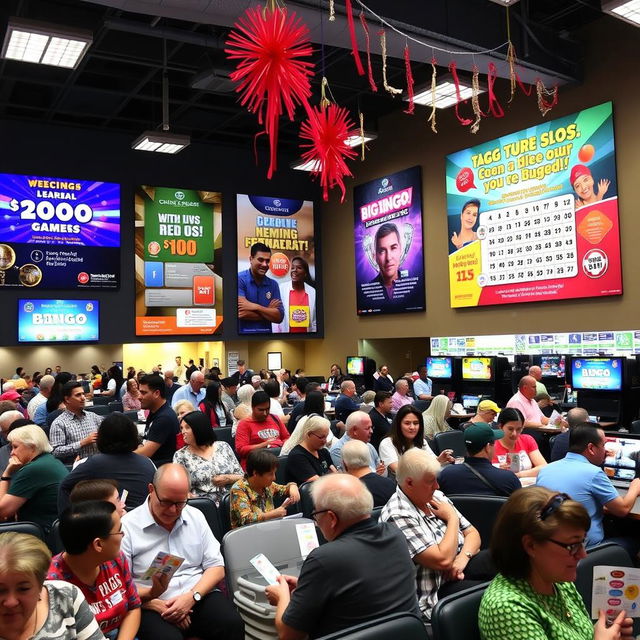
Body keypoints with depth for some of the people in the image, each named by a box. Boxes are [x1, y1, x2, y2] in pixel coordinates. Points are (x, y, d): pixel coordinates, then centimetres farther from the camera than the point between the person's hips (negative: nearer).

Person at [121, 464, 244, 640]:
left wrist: (193, 597, -9)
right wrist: (157, 605, -16)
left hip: (200, 596, 3)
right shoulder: (127, 526, -4)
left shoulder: (196, 517, 9)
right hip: (153, 606, -3)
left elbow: (216, 567, 9)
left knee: (233, 625, -24)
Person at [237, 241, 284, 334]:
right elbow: (241, 313, -15)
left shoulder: (273, 284, 7)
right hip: (243, 332, -3)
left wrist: (256, 307, -13)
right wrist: (269, 311, -6)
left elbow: (279, 317, -2)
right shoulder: (240, 279, -5)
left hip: (266, 332, 3)